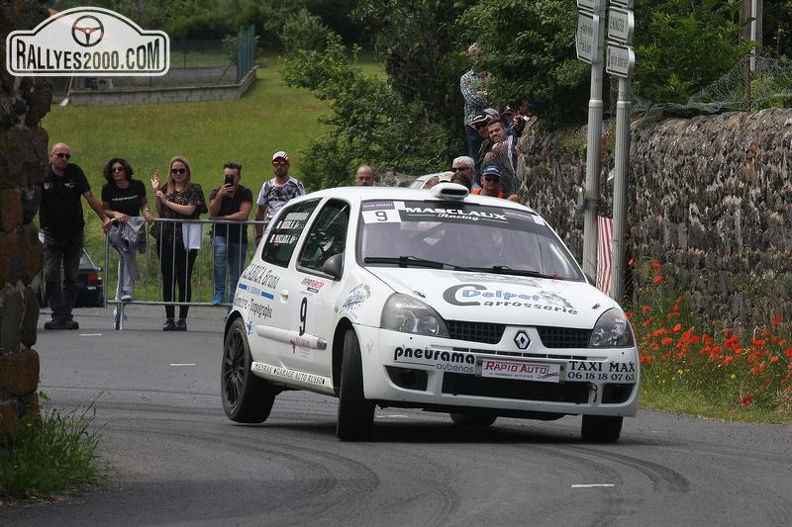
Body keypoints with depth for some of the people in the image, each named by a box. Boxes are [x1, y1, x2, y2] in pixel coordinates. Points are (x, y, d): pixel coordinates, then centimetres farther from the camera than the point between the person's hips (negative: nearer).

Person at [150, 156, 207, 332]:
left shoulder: (194, 189, 0)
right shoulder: (166, 189, 12)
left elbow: (189, 210, -13)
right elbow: (159, 212, 11)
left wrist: (167, 202, -9)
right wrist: (156, 192, 1)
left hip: (186, 241, -4)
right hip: (166, 239, 4)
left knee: (184, 280, -1)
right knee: (167, 280, 4)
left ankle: (182, 319, 3)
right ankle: (169, 318, 8)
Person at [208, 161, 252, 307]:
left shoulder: (245, 193, 1)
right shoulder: (216, 192, 6)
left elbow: (243, 215, -13)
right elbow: (212, 213, -9)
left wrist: (221, 218, -9)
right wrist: (220, 196, -21)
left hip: (238, 239, 1)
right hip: (220, 236, -1)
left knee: (236, 277, 0)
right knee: (220, 250, -35)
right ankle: (219, 293, -37)